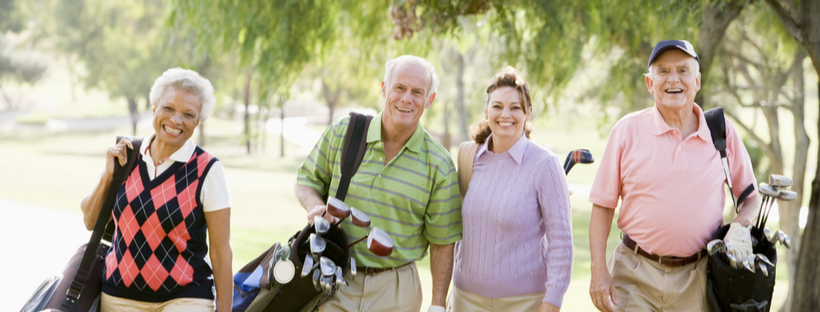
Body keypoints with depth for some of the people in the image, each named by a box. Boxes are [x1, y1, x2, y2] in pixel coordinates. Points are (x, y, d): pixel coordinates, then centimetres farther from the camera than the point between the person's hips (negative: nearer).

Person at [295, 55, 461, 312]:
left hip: (395, 291, -1)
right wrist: (315, 206, -12)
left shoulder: (439, 165, -5)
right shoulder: (342, 133, -2)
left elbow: (442, 242, 0)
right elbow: (307, 179, 11)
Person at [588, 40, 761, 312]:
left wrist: (741, 226, -8)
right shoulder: (627, 130, 0)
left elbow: (750, 196, 14)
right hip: (635, 277, -1)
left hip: (697, 279, 1)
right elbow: (603, 205, 1)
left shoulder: (723, 132, 4)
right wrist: (598, 271, -7)